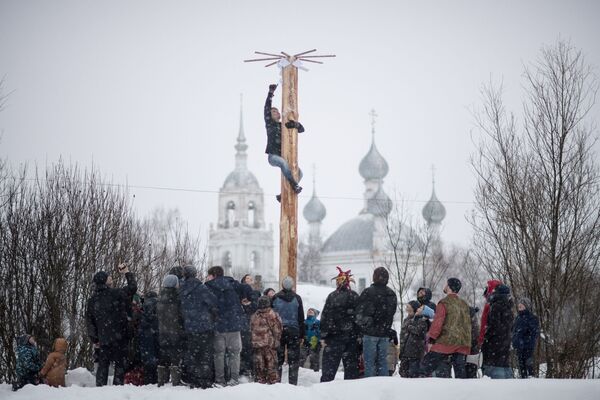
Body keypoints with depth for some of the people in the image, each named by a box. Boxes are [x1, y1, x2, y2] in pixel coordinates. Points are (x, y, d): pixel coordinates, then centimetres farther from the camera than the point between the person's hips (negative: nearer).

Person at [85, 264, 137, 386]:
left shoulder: (92, 300, 8)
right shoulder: (115, 294, -9)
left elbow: (89, 320, 10)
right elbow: (132, 287, -1)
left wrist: (94, 339, 15)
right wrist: (127, 273, 13)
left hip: (103, 339, 5)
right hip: (119, 337, -5)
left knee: (103, 364, 11)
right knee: (120, 363, 1)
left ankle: (100, 387, 8)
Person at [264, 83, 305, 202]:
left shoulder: (284, 126, 17)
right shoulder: (270, 124, 6)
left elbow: (301, 129, 14)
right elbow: (267, 109, -5)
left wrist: (295, 123, -9)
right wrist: (271, 93, -9)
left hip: (283, 156, 6)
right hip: (273, 156, -6)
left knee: (299, 173, -6)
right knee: (283, 162, -38)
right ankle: (294, 184, -37)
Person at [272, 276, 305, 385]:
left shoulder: (275, 298, -1)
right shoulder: (297, 298, -1)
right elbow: (301, 318, 2)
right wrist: (302, 335, 7)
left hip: (278, 331, 1)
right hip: (294, 331, -1)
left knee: (278, 359, 6)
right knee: (294, 360, 4)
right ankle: (293, 383, 1)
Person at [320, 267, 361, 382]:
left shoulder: (332, 297, -7)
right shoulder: (355, 297, 4)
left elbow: (325, 317, -8)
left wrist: (323, 336, -6)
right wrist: (359, 335, 9)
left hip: (335, 336, -3)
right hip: (352, 336, 3)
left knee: (329, 365, 0)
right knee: (351, 365, 8)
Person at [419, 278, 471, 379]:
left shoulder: (444, 303, -8)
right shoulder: (464, 305, 12)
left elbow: (438, 322, -13)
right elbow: (468, 324, 17)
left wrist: (431, 338, -8)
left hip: (446, 343, -6)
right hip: (462, 343, 6)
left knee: (426, 366, 0)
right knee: (460, 371, 7)